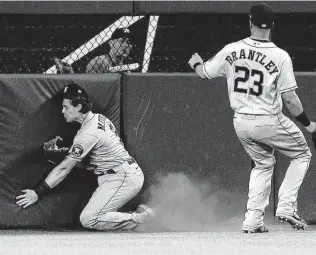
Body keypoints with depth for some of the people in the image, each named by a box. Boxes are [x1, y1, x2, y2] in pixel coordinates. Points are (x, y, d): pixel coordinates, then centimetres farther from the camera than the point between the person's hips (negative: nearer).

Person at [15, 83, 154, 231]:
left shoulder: (88, 133, -18)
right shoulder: (99, 118, 10)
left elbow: (65, 168, -16)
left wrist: (38, 193, -12)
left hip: (123, 178, -10)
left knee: (88, 220, -17)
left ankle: (140, 220, -13)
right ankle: (140, 213, 1)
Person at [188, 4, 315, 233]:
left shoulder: (231, 51, -4)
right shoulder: (280, 56, -16)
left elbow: (204, 73, 10)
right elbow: (289, 98, -16)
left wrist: (196, 63, 33)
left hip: (241, 123, 5)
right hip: (269, 122, -5)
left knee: (263, 163, 25)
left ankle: (253, 220, 13)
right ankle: (287, 206, 1)